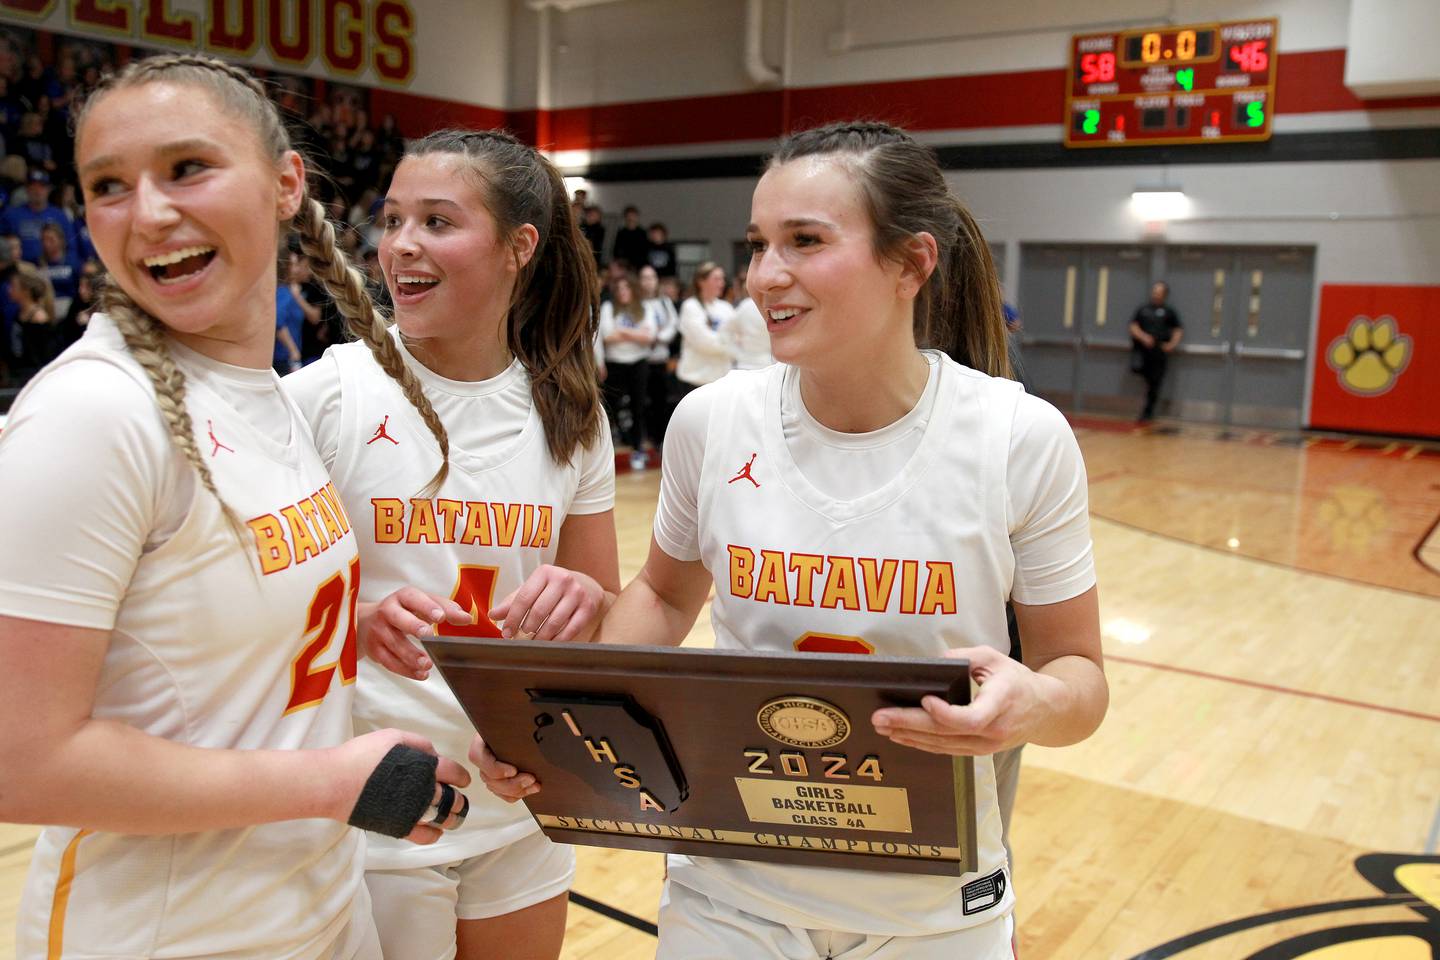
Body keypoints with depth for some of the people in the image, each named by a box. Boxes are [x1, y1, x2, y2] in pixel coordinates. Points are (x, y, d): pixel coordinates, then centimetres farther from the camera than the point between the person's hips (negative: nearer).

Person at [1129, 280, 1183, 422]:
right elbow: (1133, 326, 6)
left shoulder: (1169, 311, 9)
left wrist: (1173, 343, -6)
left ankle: (1147, 413, 12)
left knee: (1154, 386, -1)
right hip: (1142, 348, 1)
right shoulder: (1143, 309, 12)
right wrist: (1143, 337, -12)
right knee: (1136, 367, -29)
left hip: (1160, 350, -1)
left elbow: (1178, 330, 11)